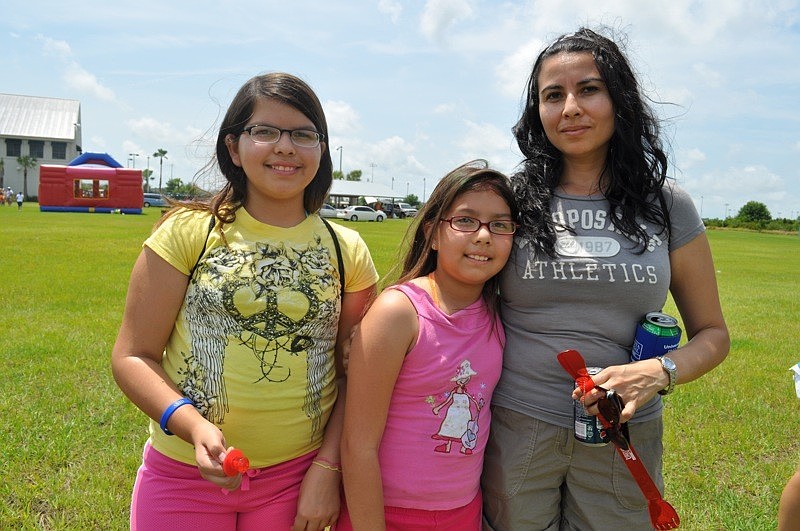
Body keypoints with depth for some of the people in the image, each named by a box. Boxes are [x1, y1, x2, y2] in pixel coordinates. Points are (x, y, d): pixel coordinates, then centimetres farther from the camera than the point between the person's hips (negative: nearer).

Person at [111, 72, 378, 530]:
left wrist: (328, 468, -5)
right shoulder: (189, 232, -7)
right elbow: (133, 356, -5)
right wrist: (192, 423, -20)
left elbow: (357, 375, 2)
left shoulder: (347, 251, -1)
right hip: (185, 474, -1)